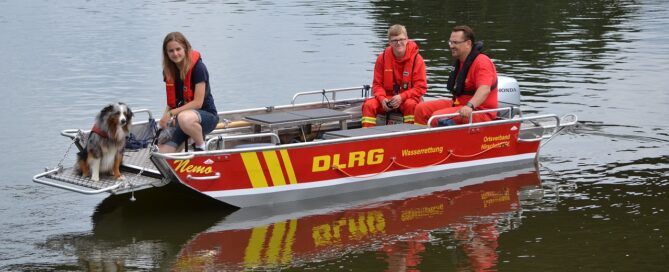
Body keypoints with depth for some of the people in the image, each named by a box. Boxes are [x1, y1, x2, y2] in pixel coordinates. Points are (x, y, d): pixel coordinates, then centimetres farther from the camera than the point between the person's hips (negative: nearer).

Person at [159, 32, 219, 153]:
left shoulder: (197, 68, -15)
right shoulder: (169, 70, 5)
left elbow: (198, 103, -18)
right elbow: (171, 102, 12)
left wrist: (172, 113, -20)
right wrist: (166, 116, -9)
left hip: (206, 115, -5)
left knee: (185, 118, -43)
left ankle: (201, 147, -16)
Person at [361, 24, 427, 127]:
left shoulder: (416, 59, -8)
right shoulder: (382, 58, -1)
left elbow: (421, 87, -10)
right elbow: (377, 84, 3)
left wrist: (402, 97, -24)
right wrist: (382, 98, -19)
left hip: (408, 98, -2)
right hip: (387, 97, 3)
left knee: (411, 105, -37)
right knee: (369, 105, -24)